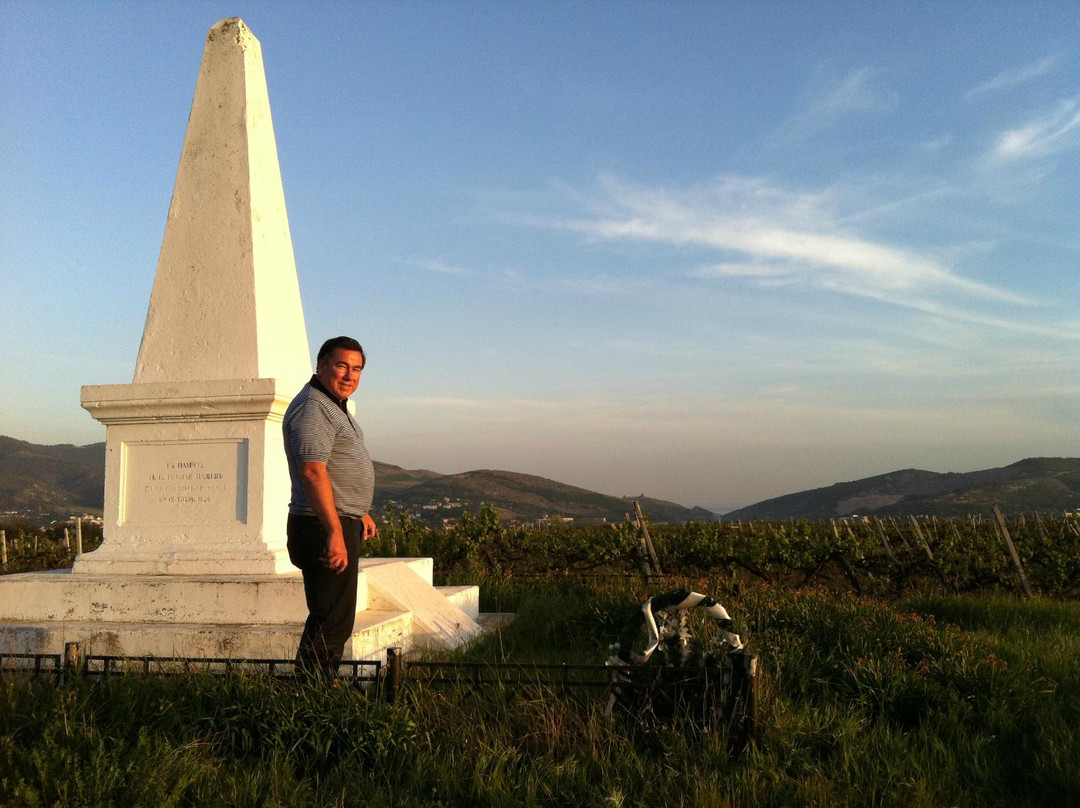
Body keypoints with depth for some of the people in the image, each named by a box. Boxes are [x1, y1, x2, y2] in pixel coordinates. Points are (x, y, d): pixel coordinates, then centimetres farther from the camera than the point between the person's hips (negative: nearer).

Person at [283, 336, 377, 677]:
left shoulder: (334, 406, 18)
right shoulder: (312, 408, -16)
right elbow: (312, 471, -26)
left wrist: (360, 512, 31)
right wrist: (335, 531, -31)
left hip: (341, 524, 11)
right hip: (325, 528, -11)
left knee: (333, 619, 17)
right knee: (331, 623, -8)